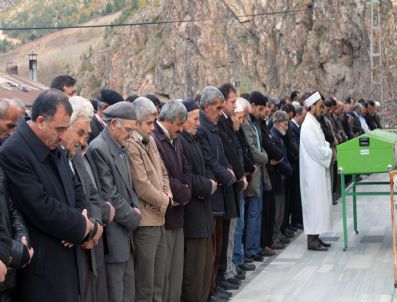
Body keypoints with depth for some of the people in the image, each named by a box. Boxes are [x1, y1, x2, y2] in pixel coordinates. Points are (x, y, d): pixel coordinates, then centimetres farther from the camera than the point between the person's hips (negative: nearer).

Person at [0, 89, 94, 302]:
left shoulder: (55, 149, 9)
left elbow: (75, 187, 19)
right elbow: (41, 207, -23)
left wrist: (80, 218, -2)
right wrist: (80, 225, -10)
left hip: (68, 259, 8)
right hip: (42, 265, -8)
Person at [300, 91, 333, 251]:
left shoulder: (314, 124, 14)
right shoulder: (308, 125, -17)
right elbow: (318, 151, -21)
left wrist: (328, 150, 1)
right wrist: (331, 153, -6)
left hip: (317, 170, 10)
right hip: (313, 171, -10)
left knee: (318, 203, 12)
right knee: (314, 203, -6)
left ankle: (315, 237, 17)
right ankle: (312, 240, -2)